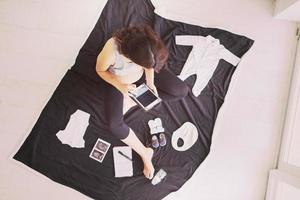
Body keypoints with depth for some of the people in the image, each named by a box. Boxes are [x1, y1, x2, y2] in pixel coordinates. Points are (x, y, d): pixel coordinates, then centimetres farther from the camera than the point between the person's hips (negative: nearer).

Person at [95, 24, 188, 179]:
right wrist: (119, 85, -30)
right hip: (117, 81, -2)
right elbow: (100, 70, -19)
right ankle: (145, 153, 1)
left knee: (182, 91, -9)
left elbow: (149, 65, -10)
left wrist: (150, 82, -19)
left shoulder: (145, 45, -34)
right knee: (115, 125, -22)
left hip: (141, 76, 3)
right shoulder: (110, 52, -42)